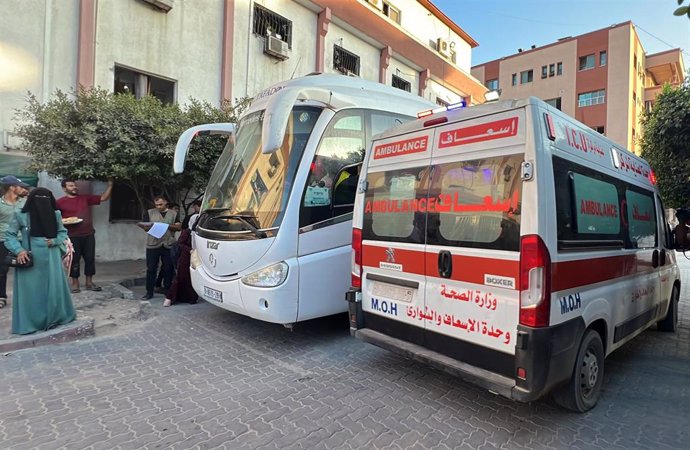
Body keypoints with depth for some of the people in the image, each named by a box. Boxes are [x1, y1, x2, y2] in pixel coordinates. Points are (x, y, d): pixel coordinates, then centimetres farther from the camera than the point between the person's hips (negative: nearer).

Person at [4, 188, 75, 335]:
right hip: (29, 260, -2)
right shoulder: (21, 216, -7)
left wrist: (54, 241, -8)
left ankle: (54, 318, 23)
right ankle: (29, 324, 16)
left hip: (51, 259, 2)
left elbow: (63, 232, 11)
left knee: (54, 288, 7)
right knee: (30, 290, 3)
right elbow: (9, 235, -1)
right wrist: (19, 250, -15)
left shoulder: (55, 214, 0)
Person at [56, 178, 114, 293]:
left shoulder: (85, 198, 11)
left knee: (90, 259, 7)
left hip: (89, 235, 4)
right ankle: (75, 284, 16)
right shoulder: (60, 202, -1)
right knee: (74, 260, 4)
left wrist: (110, 185, 2)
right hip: (72, 237, -4)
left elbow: (104, 198, 12)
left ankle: (89, 282, 18)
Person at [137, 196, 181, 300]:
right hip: (152, 245, 0)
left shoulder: (173, 214, 11)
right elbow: (145, 227, 5)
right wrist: (150, 227, -17)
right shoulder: (149, 213, 10)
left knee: (168, 269, 5)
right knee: (151, 269, 2)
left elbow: (179, 227, 4)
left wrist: (169, 226, -13)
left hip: (168, 245, 1)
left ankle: (168, 291, 16)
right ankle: (149, 292, 10)